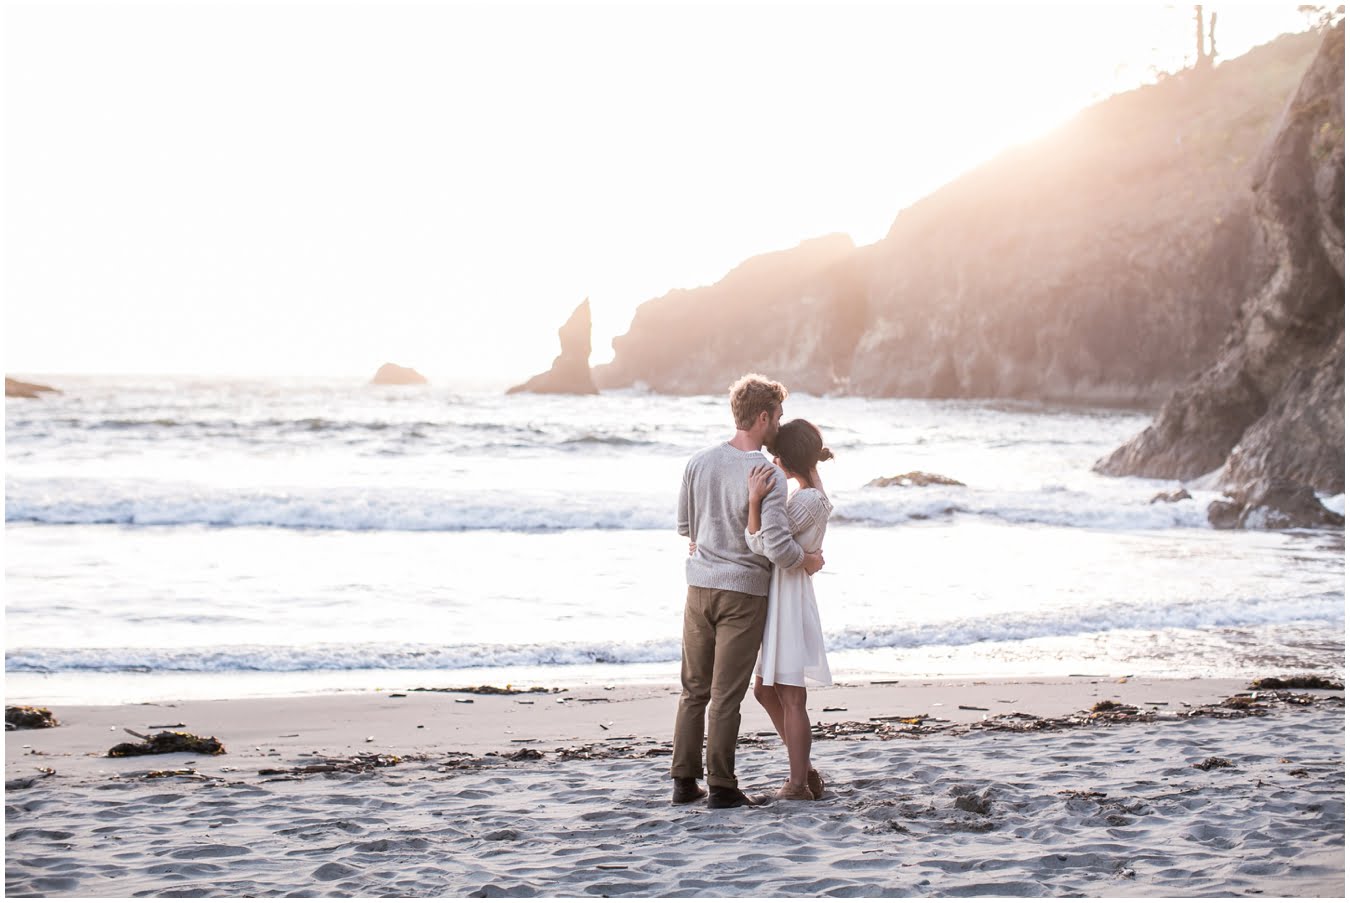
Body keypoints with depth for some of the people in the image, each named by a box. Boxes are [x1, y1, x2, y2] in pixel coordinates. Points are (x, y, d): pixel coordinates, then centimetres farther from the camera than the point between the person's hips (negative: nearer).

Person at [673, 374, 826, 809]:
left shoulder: (699, 462, 1)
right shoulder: (770, 477, -16)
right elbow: (778, 547, -22)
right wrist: (809, 560, -2)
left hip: (700, 587, 5)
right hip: (743, 592, -5)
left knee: (694, 689, 13)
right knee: (726, 695, 1)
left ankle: (685, 780, 17)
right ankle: (721, 786, 7)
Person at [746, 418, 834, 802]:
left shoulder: (808, 501, -18)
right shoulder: (811, 494, 12)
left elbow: (760, 543, -22)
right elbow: (767, 542, 19)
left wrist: (754, 499, -30)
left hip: (789, 599, -10)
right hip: (777, 597, 10)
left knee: (790, 697, -3)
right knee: (766, 690, 16)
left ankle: (798, 784, 4)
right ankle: (805, 771, 23)